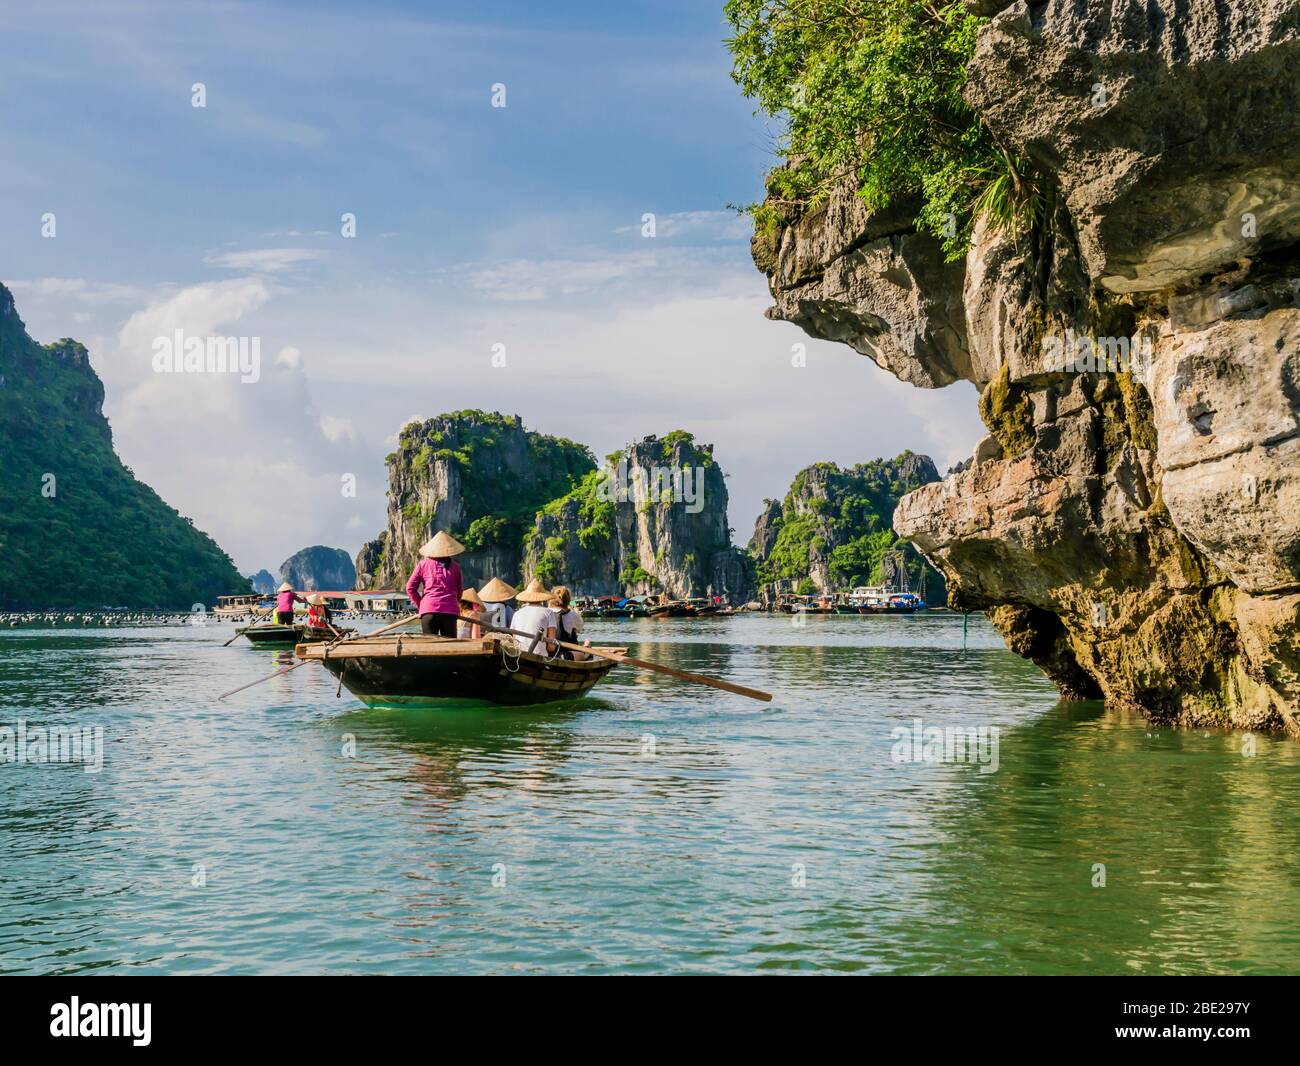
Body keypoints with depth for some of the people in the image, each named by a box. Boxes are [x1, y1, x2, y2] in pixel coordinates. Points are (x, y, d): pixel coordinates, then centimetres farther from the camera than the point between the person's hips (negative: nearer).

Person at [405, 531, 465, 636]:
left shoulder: (423, 564, 8)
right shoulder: (454, 567, 11)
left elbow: (410, 588, 5)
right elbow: (459, 591, 18)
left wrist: (419, 605, 15)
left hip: (429, 611, -1)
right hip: (450, 611, 1)